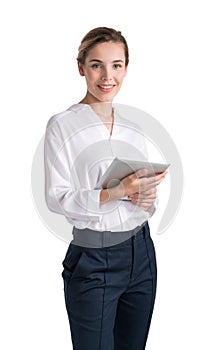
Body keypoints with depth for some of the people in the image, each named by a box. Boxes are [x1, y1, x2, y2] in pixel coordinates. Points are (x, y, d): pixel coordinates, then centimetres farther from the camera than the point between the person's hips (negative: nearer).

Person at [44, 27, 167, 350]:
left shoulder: (133, 130, 10)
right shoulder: (62, 125, -7)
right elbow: (56, 198, -13)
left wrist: (146, 198, -5)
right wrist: (116, 192, -25)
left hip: (141, 251, 6)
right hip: (93, 259, -5)